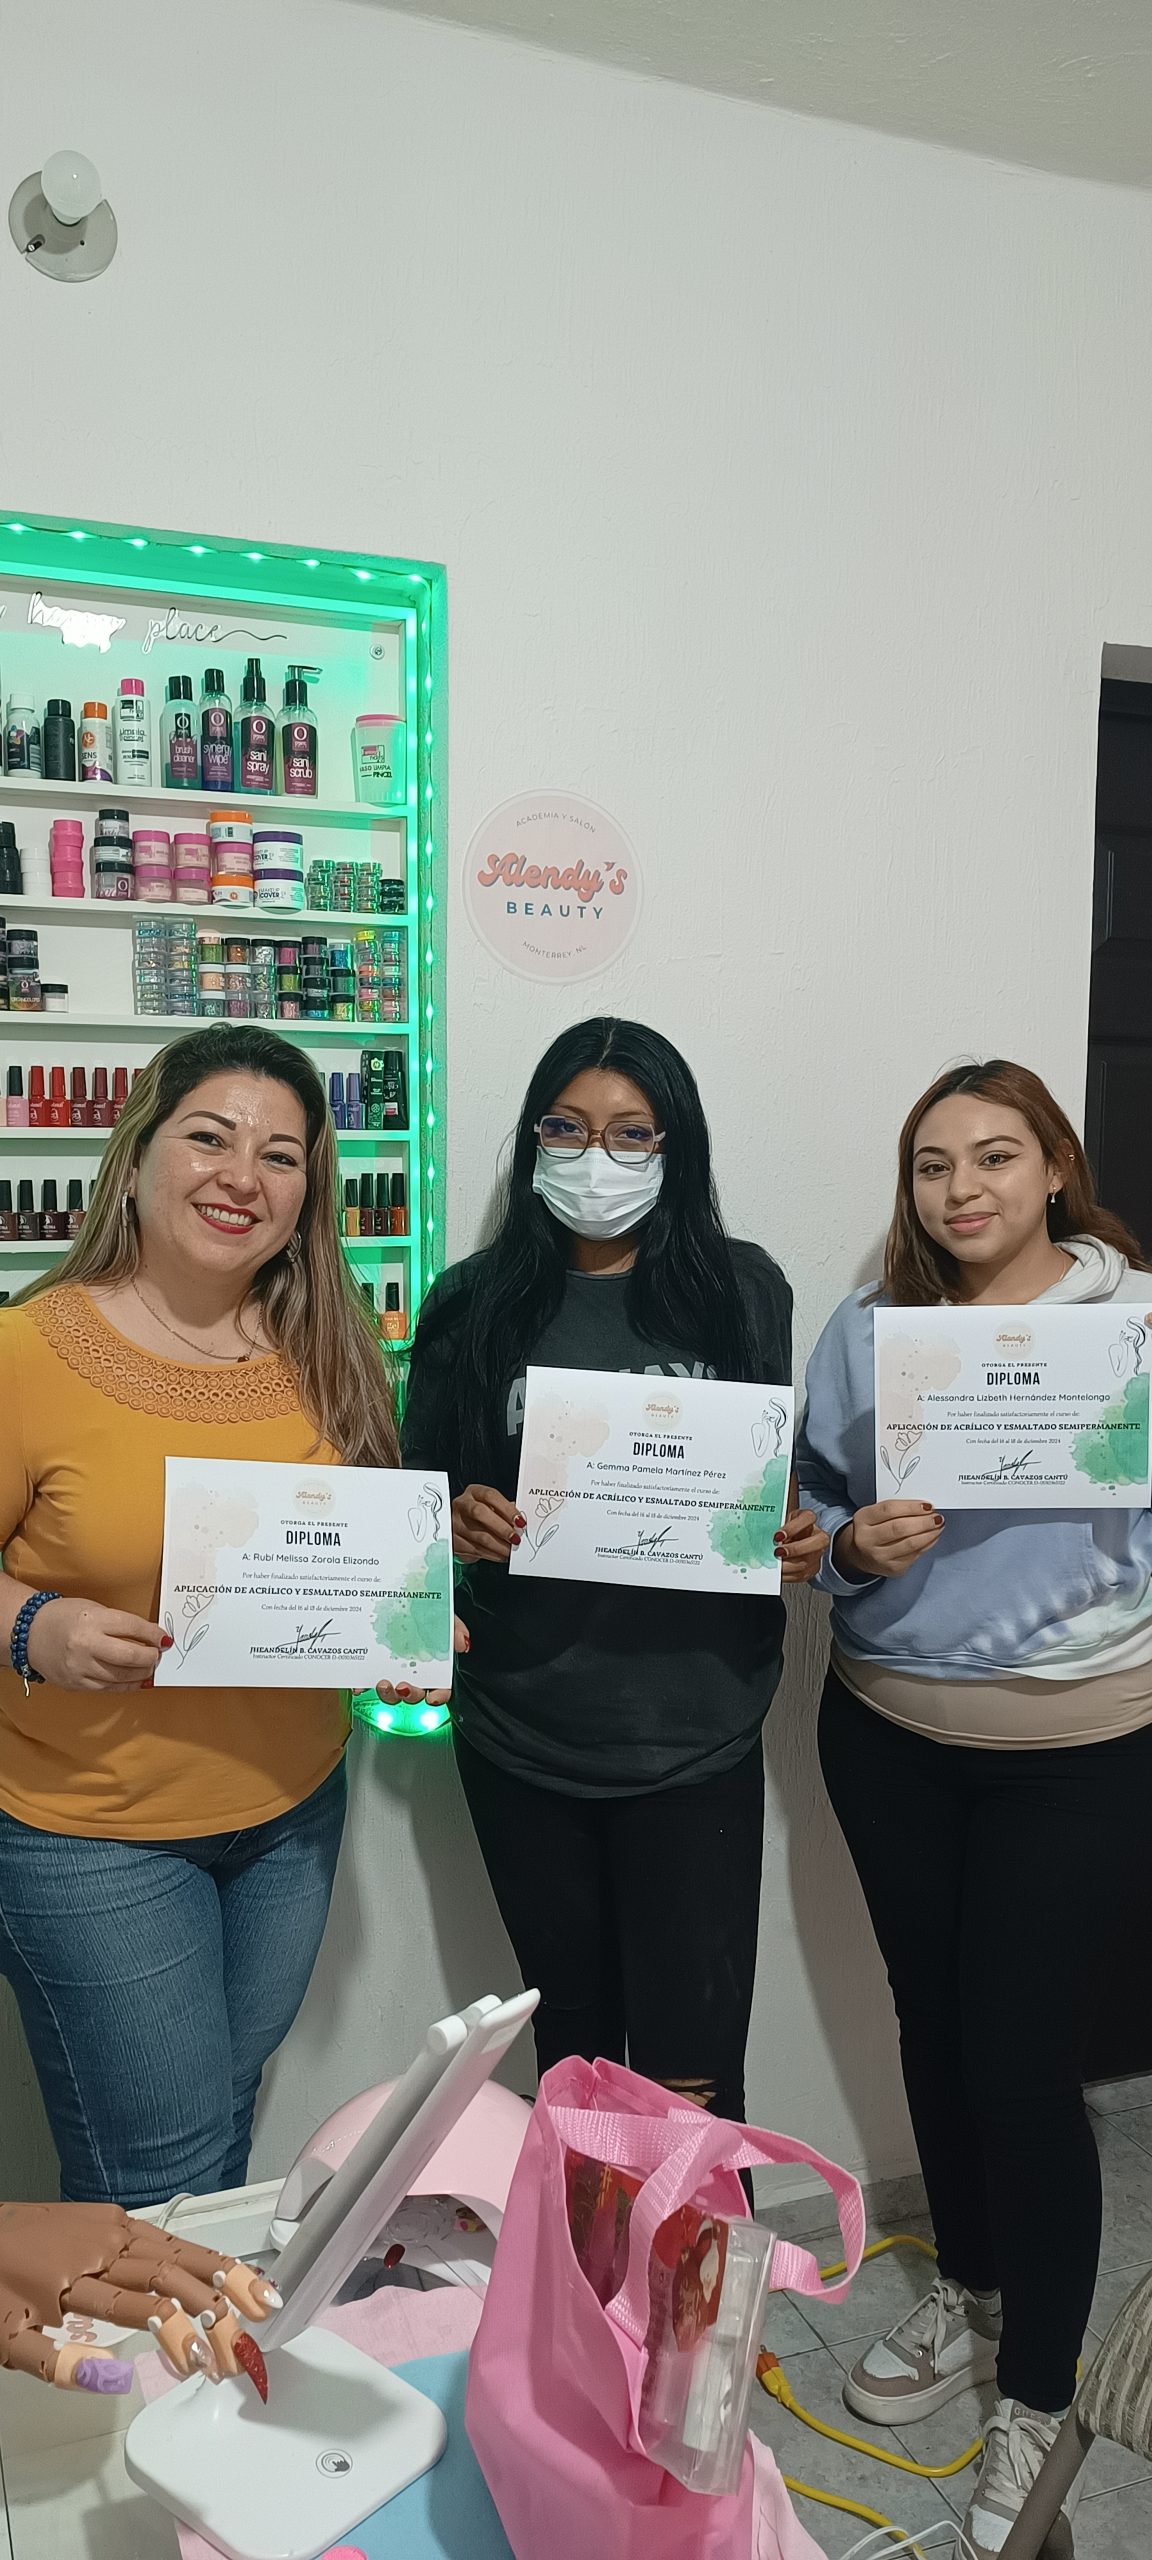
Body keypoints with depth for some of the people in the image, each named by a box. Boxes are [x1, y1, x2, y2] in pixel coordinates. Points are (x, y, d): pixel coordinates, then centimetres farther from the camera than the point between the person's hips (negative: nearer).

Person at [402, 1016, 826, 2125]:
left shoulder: (743, 1290, 1)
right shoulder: (473, 1306, 1)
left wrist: (800, 1541, -11)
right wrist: (456, 1523, -15)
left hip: (695, 1734, -1)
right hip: (523, 1735, 1)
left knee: (689, 2075, 2)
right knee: (572, 2046, 17)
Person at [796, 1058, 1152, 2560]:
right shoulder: (866, 1334, 2)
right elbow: (811, 1517, 6)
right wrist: (857, 1547, -14)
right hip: (891, 1736, 4)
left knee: (1023, 2062, 1)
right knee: (933, 2023, 18)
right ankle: (970, 2295, 44)